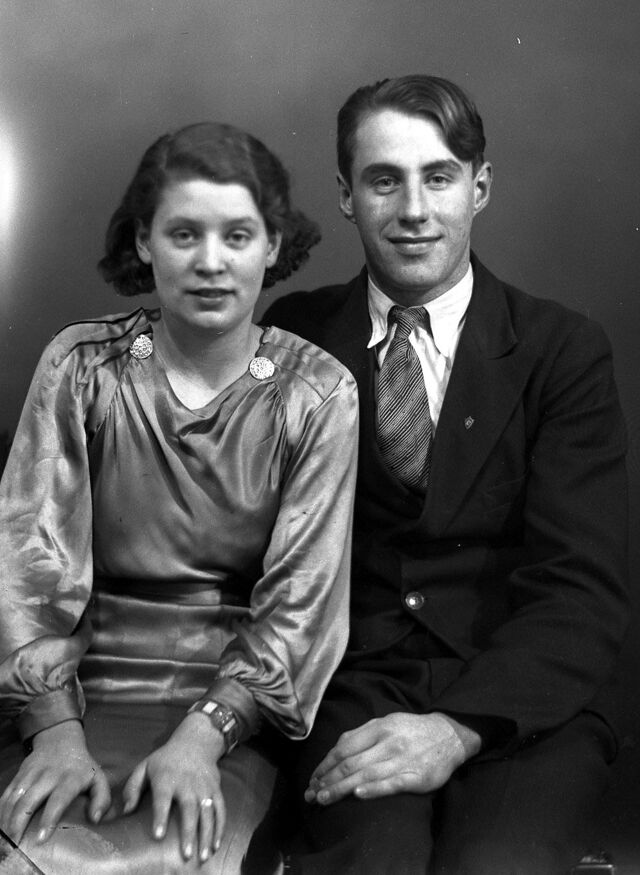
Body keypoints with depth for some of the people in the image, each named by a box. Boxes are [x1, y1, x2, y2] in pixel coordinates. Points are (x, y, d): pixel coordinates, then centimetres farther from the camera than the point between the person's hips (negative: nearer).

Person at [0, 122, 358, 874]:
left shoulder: (318, 394, -2)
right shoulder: (80, 365, 1)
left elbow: (299, 599, -5)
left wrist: (202, 736, -17)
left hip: (237, 710, -1)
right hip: (86, 691, 1)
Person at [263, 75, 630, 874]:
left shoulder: (564, 350, 5)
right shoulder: (294, 335, 9)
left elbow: (583, 588, -4)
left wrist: (461, 725, -20)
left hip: (521, 703, 0)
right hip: (347, 688, 0)